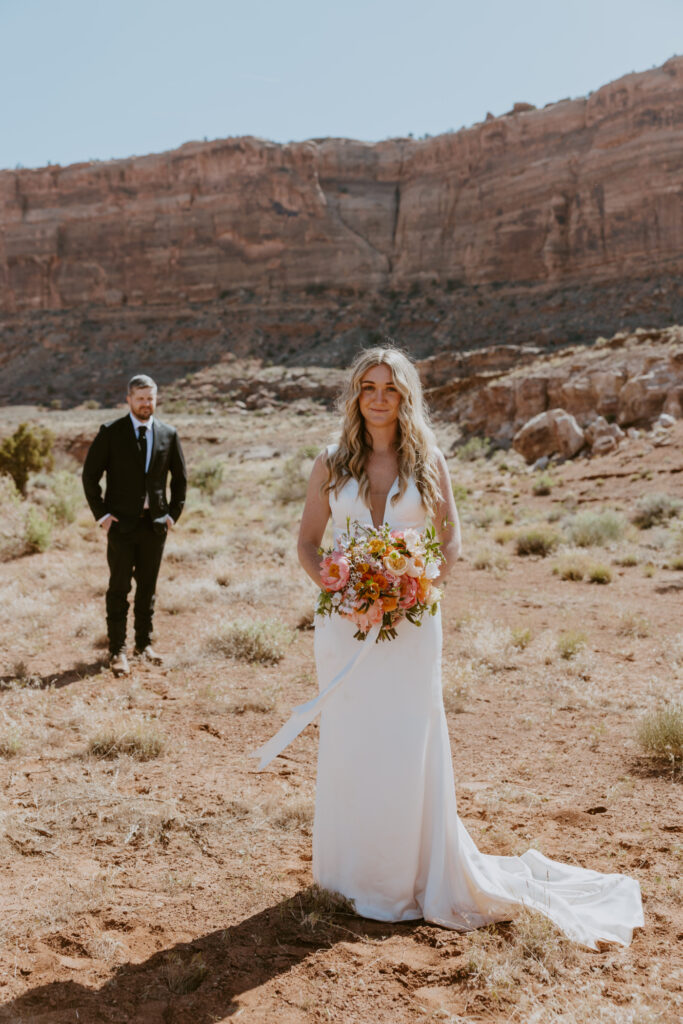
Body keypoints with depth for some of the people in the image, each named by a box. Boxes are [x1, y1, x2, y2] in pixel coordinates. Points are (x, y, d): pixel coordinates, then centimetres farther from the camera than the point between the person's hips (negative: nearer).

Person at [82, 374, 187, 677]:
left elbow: (180, 477, 14)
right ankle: (117, 649, 7)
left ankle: (144, 643, 23)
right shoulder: (110, 433, -3)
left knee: (148, 587, 10)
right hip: (121, 523, -3)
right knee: (119, 588, 0)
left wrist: (173, 513, 5)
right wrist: (101, 515, -7)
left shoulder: (168, 434, 5)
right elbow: (90, 475, -1)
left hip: (155, 524, 3)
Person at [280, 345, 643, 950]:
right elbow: (307, 544, 8)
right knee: (348, 744, 6)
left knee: (408, 746, 0)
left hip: (411, 622, -1)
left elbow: (452, 544, 5)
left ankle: (416, 875, 18)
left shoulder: (429, 463, 3)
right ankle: (354, 874, 23)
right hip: (345, 622, 1)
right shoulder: (331, 465, 6)